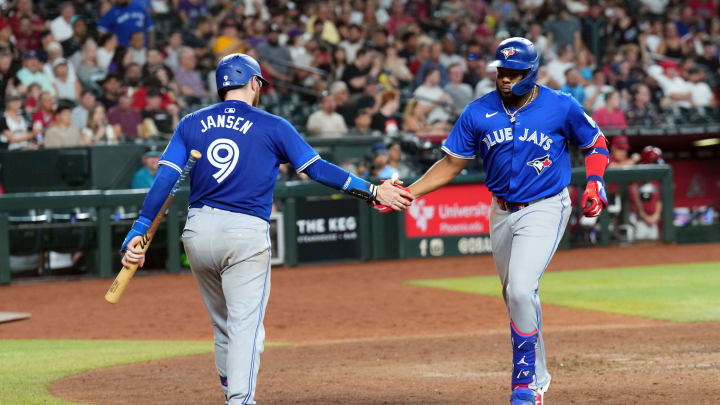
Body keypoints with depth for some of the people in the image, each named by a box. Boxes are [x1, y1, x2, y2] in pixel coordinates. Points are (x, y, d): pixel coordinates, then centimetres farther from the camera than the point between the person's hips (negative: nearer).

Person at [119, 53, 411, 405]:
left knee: (223, 325, 19)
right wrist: (372, 192, 3)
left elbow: (164, 179, 2)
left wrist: (138, 234, -1)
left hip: (198, 231, 4)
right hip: (247, 233, -4)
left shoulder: (191, 124, 10)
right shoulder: (271, 126, 2)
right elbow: (317, 169, -2)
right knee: (246, 324, -9)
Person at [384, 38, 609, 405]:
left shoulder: (561, 107, -10)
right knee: (516, 297, 12)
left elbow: (595, 144, 5)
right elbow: (452, 164, 0)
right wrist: (406, 194, -11)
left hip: (545, 209, -5)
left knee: (521, 290, -21)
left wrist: (594, 182, -12)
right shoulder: (479, 112, -4)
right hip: (502, 212, 5)